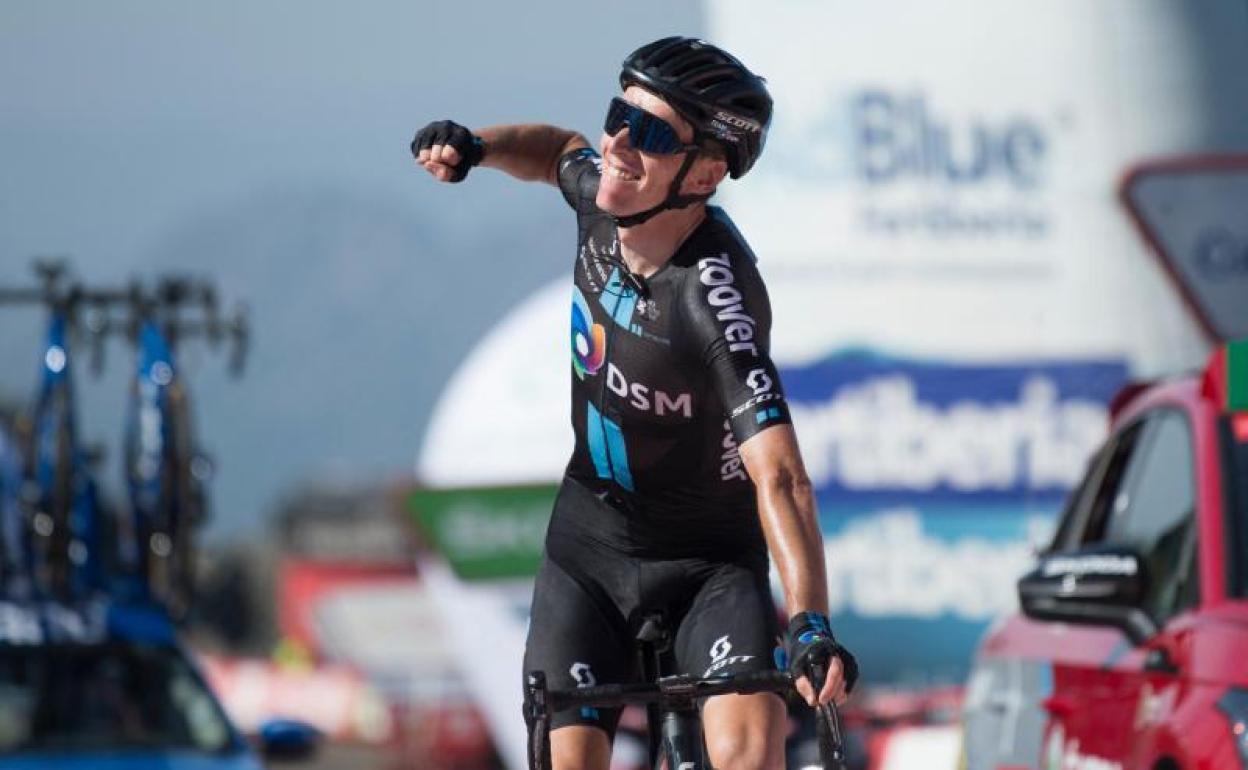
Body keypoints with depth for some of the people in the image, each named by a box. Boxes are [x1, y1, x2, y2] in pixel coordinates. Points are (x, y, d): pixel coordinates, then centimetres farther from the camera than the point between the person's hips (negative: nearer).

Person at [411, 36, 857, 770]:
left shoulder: (718, 297, -32)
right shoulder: (603, 196, -12)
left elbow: (778, 474, -42)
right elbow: (564, 151, 16)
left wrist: (810, 625, -55)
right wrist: (475, 145, -3)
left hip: (710, 562, -5)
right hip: (589, 543, 5)